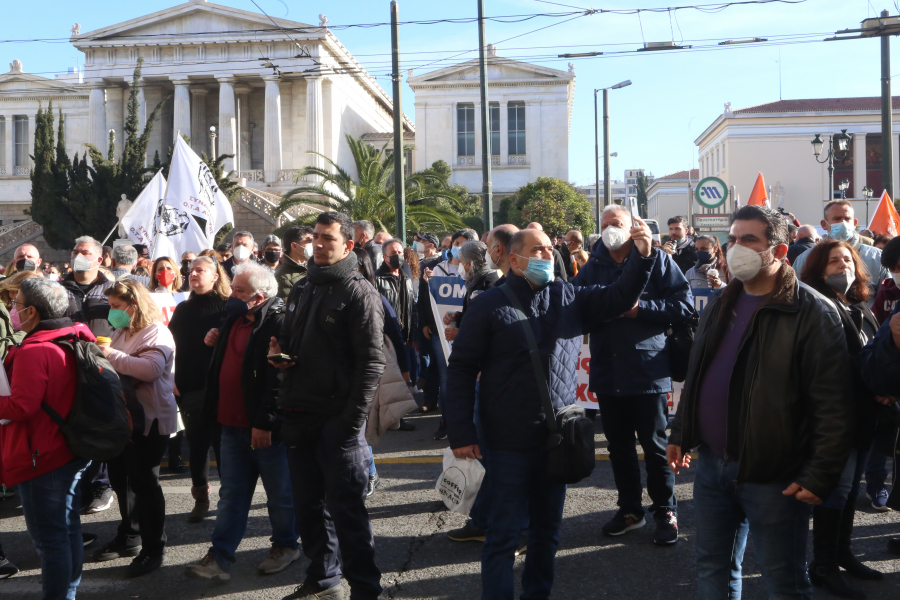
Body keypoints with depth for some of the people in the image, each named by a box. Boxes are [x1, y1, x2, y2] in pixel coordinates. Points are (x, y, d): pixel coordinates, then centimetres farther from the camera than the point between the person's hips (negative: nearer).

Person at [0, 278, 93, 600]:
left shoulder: (34, 351, -21)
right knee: (69, 529, 17)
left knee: (49, 538, 1)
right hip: (72, 452, 9)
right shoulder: (73, 342, 6)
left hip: (42, 459, -9)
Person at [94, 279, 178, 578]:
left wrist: (111, 354, -28)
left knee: (143, 481, -4)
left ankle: (153, 548, 9)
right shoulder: (122, 332, 15)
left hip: (148, 420, -9)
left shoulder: (156, 333, -14)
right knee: (120, 477, 17)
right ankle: (129, 537, 34)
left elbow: (151, 369, -31)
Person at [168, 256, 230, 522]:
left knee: (223, 442, 2)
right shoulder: (183, 309, 13)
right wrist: (174, 380, 2)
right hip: (191, 388, 4)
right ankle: (201, 498, 20)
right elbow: (171, 345, 11)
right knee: (197, 443, 9)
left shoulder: (227, 307, -2)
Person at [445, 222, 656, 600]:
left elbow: (619, 298, 5)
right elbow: (462, 367, -7)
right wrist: (461, 432, -12)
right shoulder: (490, 305, -6)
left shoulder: (569, 297, 8)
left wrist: (643, 256, -12)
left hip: (558, 438, 5)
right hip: (509, 443, -5)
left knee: (547, 529, 18)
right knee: (505, 532, 2)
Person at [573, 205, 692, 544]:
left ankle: (665, 512, 20)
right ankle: (630, 509, 28)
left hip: (647, 372, -4)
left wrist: (640, 309, -17)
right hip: (607, 373, 4)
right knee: (619, 446, 14)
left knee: (655, 446, 5)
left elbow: (684, 307, -8)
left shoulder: (657, 261, -1)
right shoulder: (592, 268, 11)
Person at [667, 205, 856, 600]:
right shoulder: (719, 305, 11)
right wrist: (680, 434, 17)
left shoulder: (812, 313, -13)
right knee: (713, 567, 18)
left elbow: (834, 405, -15)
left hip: (773, 476, -6)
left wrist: (820, 476, -17)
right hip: (711, 464, 7)